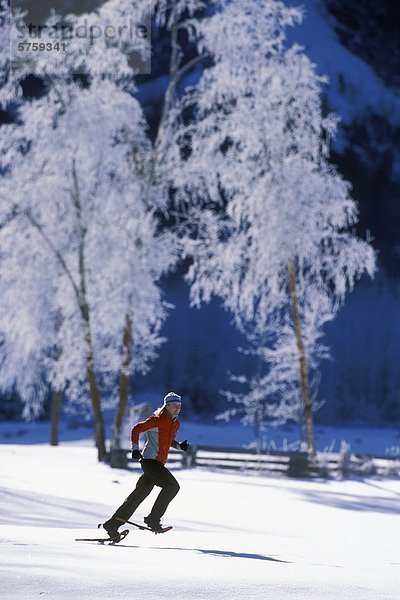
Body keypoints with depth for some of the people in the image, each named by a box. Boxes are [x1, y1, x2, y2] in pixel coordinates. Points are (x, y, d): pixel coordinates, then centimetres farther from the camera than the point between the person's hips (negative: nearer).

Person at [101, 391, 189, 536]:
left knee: (139, 495, 8)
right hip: (150, 460, -8)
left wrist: (179, 445, 12)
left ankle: (112, 524, 12)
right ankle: (153, 519, -12)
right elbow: (136, 429, -8)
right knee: (172, 485, -18)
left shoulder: (176, 424, 16)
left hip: (159, 463, 8)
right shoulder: (157, 420, -10)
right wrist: (135, 448, -16)